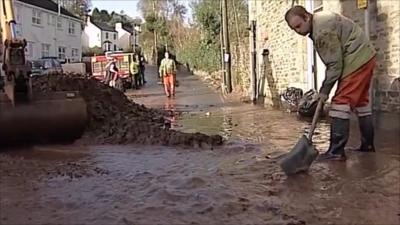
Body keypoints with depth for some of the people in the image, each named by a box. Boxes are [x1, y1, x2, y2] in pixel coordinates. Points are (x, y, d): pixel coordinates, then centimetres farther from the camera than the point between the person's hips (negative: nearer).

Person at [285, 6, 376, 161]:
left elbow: (334, 64, -22)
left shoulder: (322, 31, -24)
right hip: (365, 56, 11)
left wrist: (325, 90, -14)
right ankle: (367, 144, 27)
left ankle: (336, 151, -15)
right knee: (361, 100, 16)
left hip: (357, 60, -11)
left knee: (341, 102, -14)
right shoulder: (319, 20, 9)